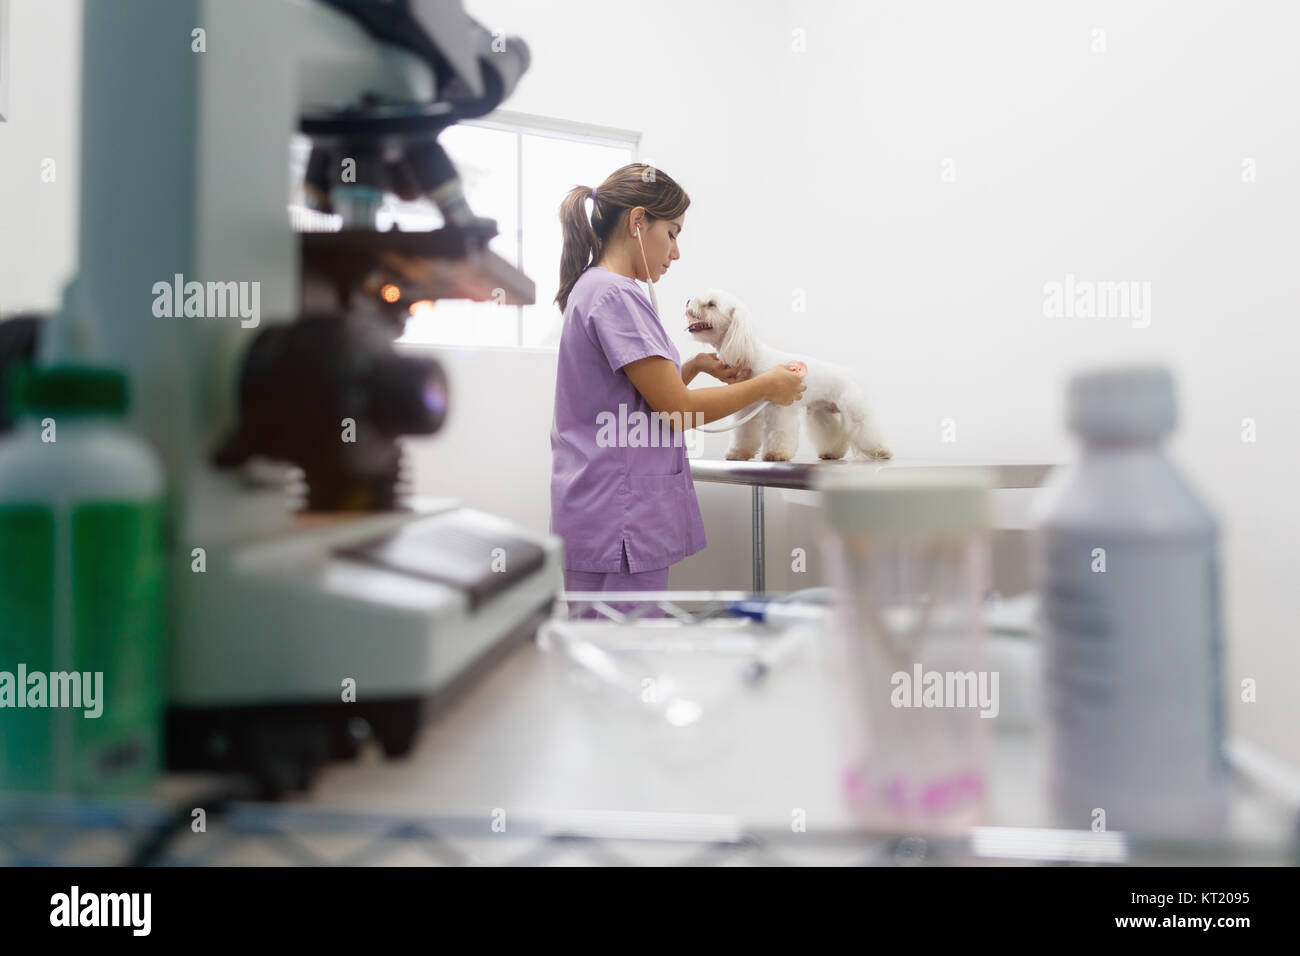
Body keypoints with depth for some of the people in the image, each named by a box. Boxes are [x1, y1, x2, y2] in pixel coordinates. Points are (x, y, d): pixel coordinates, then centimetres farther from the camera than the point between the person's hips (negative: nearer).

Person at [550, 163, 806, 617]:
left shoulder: (591, 289, 18)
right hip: (620, 523, -10)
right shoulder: (615, 294, -14)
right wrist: (765, 386, -2)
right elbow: (676, 409, -15)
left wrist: (694, 366, 9)